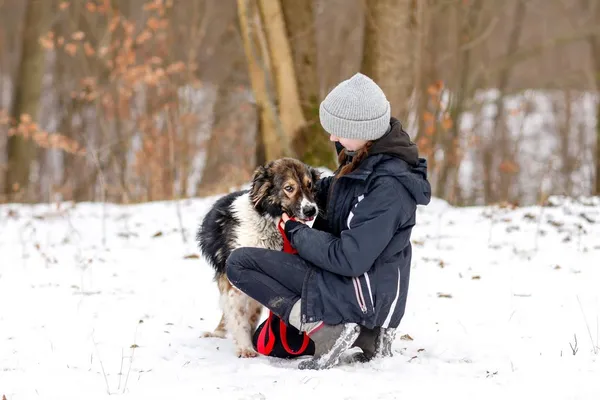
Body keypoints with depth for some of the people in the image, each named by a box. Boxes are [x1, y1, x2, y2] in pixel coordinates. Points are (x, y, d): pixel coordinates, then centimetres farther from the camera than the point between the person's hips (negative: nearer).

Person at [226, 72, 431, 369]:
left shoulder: (389, 186, -27)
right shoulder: (366, 159, 1)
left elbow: (348, 258, -26)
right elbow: (335, 192, 23)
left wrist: (297, 233, -12)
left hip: (365, 294, -10)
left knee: (239, 264, -11)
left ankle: (327, 330, -16)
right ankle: (365, 333, 11)